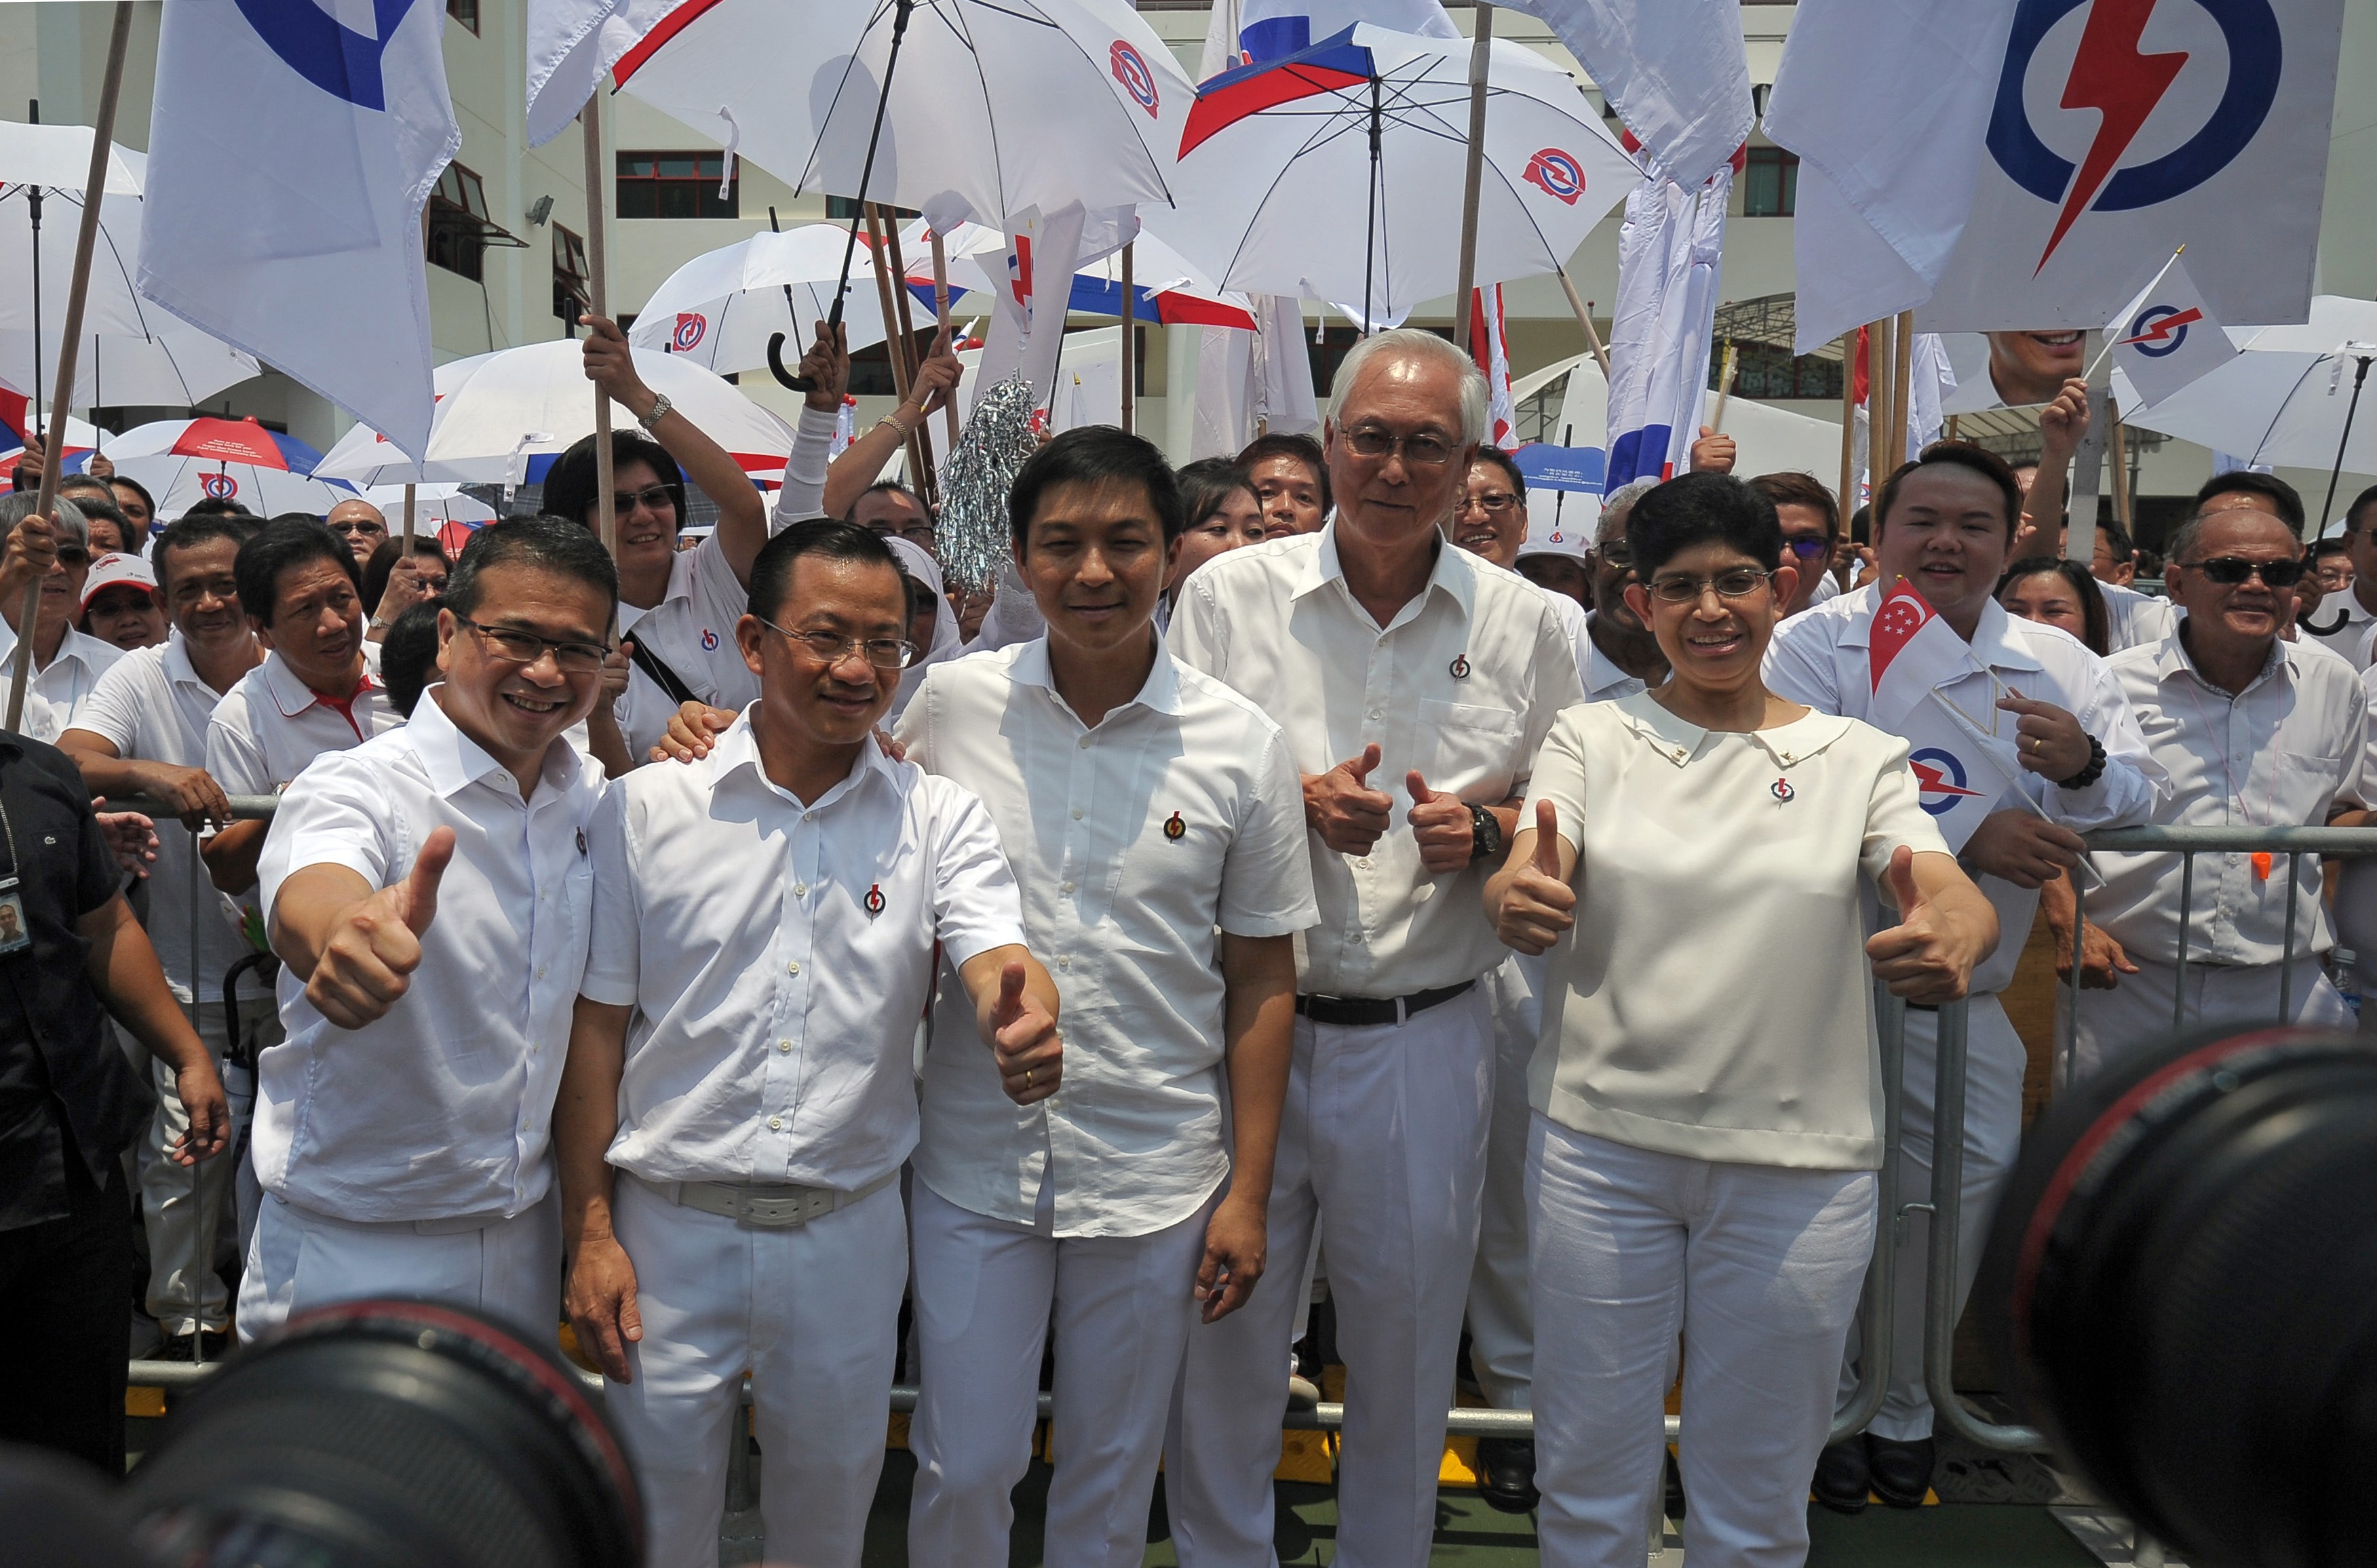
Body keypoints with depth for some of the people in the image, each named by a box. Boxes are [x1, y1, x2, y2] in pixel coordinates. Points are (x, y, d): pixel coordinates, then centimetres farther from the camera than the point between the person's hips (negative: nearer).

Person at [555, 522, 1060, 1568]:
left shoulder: (940, 819, -2)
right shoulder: (646, 809, -4)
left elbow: (998, 966, -16)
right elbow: (596, 1025, -1)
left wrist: (1023, 1022, -41)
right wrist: (589, 1231, -4)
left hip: (849, 1233, 1)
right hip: (672, 1223, -1)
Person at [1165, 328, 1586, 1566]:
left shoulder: (1526, 624, 3)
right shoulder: (1230, 593, 0)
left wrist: (1482, 830, -11)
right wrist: (1299, 802, -14)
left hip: (1425, 1037, 1)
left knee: (1406, 1339, 13)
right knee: (1222, 1330, 10)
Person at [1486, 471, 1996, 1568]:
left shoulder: (1858, 758, 5)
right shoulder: (1591, 737, 4)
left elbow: (1959, 896, -10)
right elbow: (1525, 884, -12)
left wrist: (1953, 938, -34)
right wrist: (1518, 899, -36)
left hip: (1796, 1161, 1)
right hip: (1600, 1142, 0)